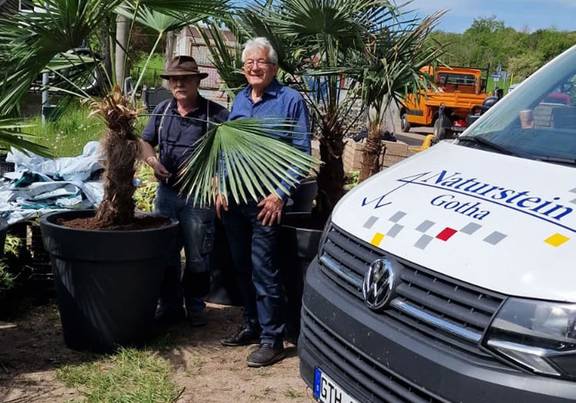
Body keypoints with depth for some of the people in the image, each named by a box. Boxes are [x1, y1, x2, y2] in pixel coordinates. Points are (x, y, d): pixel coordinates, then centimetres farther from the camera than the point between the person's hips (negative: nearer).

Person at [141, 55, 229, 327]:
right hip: (166, 191, 5)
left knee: (197, 256, 7)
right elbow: (145, 142, 17)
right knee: (165, 253, 11)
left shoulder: (216, 114, -9)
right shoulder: (162, 110, 7)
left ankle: (195, 306, 24)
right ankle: (170, 305, 24)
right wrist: (152, 160, -3)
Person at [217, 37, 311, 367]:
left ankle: (272, 339, 1)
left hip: (265, 201, -7)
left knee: (263, 269, -7)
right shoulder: (239, 101, 13)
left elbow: (302, 152, -9)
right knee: (242, 267, 14)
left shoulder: (290, 100, -6)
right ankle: (253, 325, 27)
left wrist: (280, 195, -15)